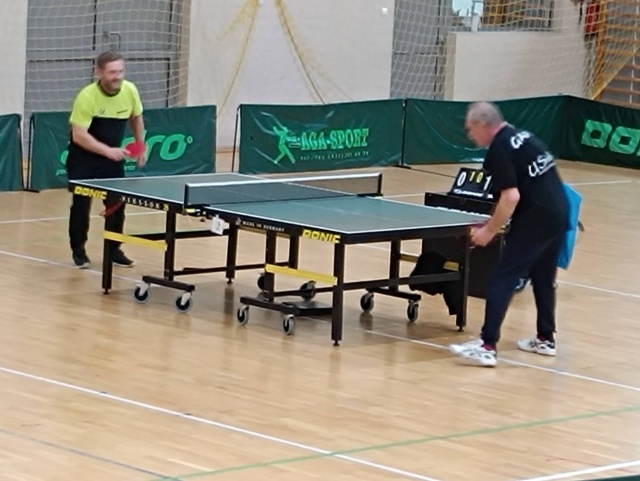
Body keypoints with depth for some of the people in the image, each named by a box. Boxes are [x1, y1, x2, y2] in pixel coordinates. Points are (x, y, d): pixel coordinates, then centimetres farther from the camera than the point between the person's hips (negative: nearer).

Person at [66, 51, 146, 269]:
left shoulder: (130, 90, -11)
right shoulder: (87, 97, -27)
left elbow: (136, 119, 10)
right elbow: (79, 135, -29)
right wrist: (107, 151, -37)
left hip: (114, 156, 4)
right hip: (83, 158, -4)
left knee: (117, 202, 2)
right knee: (81, 203, -6)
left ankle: (114, 249, 16)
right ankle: (78, 250, 9)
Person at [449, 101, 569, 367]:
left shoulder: (499, 150, -12)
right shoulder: (524, 136, 15)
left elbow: (511, 197, -20)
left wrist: (489, 231, -10)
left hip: (534, 221, -9)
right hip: (558, 215, 9)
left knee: (501, 280, -8)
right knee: (543, 278, 23)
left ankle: (487, 346, -14)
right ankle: (545, 339, 33)